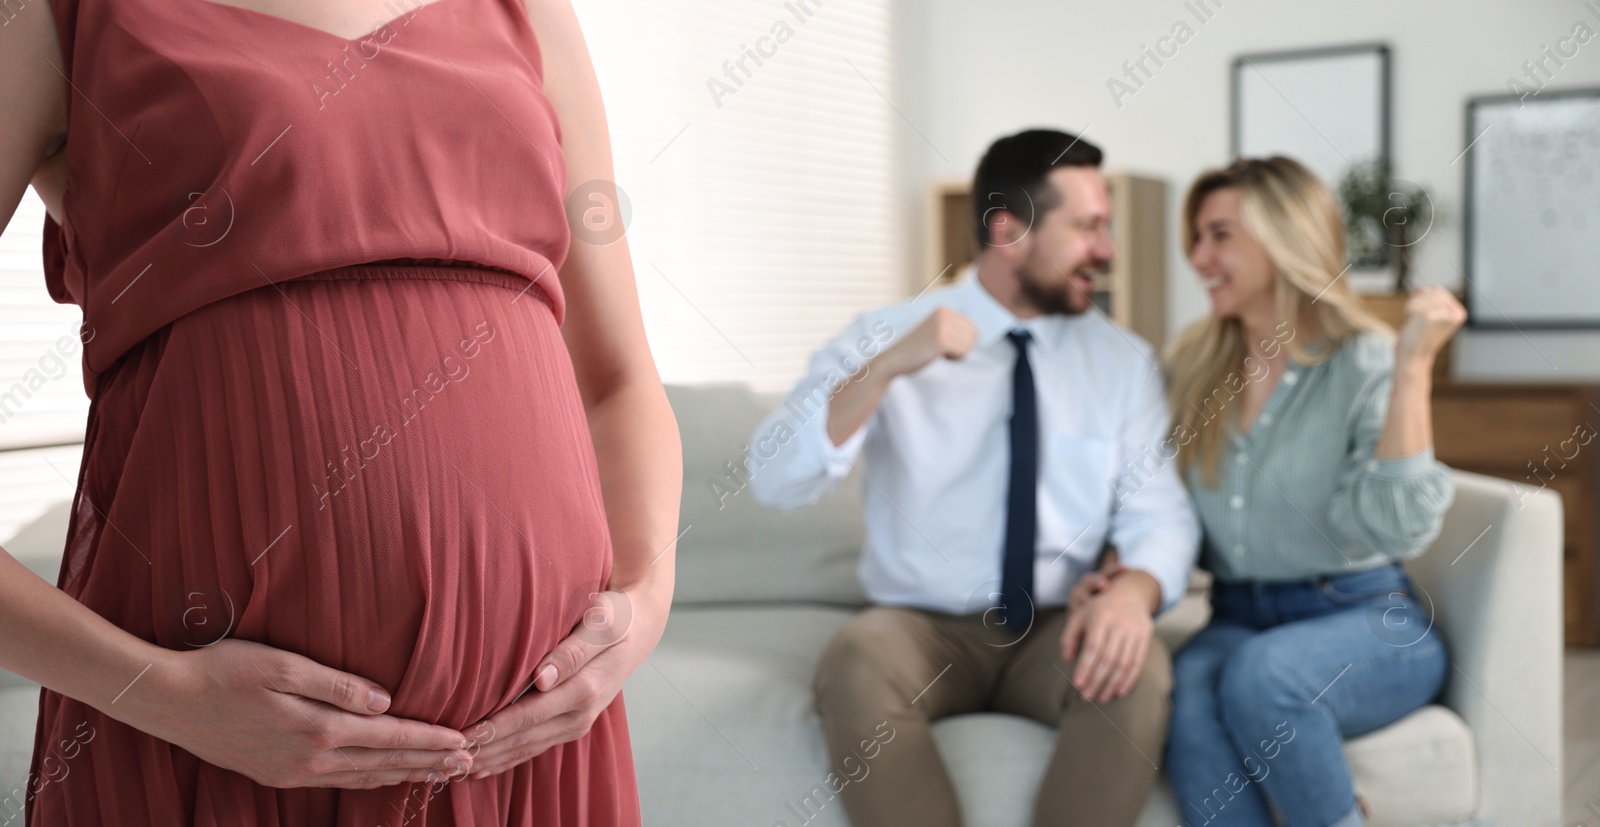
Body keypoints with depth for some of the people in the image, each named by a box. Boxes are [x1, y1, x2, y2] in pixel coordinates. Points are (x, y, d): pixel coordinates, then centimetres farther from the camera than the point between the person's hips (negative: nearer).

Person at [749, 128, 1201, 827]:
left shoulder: (1124, 360, 4)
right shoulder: (884, 336, -3)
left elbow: (1161, 515, -2)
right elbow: (774, 482, -13)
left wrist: (1132, 590, -26)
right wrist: (886, 368, -26)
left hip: (1056, 631, 2)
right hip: (918, 627, -1)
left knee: (1137, 667, -30)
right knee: (857, 660, -34)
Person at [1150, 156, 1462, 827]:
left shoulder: (1366, 362, -6)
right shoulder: (1194, 368, 9)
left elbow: (1398, 526, -19)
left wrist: (1413, 365, -21)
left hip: (1367, 623, -3)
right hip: (1239, 620, 4)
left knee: (1262, 672, -35)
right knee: (1189, 689, -31)